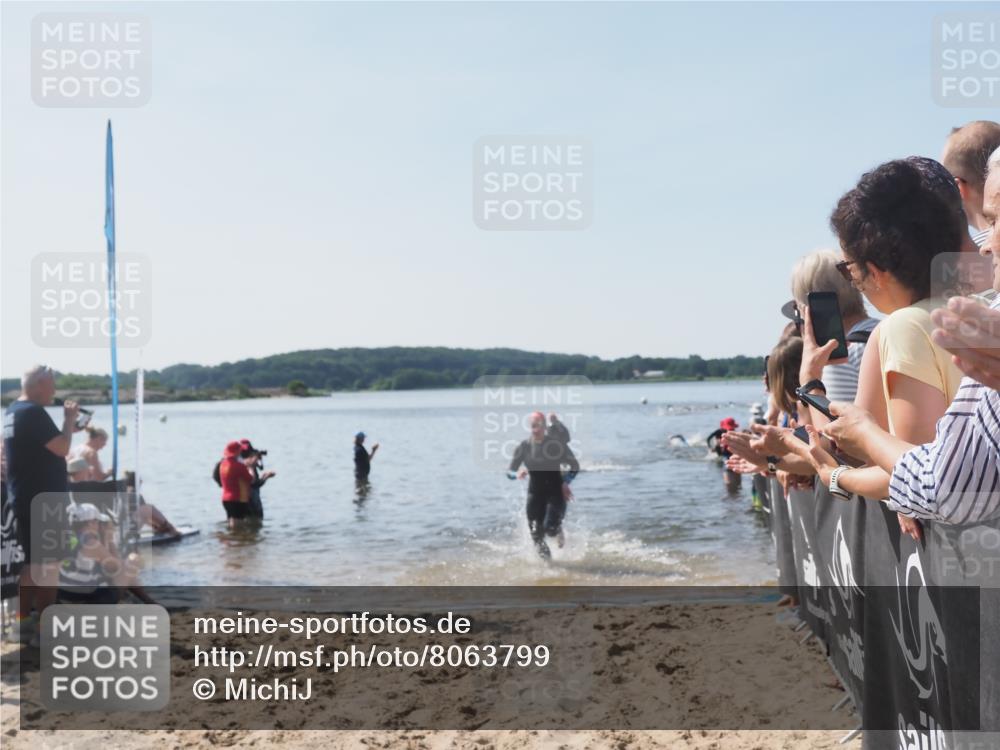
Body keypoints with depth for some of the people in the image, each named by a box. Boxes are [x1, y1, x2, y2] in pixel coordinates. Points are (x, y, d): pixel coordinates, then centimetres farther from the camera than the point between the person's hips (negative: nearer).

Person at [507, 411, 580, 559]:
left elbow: (575, 466, 0)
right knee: (536, 533, -3)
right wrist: (517, 474, -23)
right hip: (535, 492, 2)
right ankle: (545, 557, 23)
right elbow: (509, 471, 0)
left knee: (550, 527, -19)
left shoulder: (556, 444, -8)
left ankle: (558, 530, 19)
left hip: (556, 491, -2)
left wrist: (566, 482, -16)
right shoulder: (524, 446, -3)